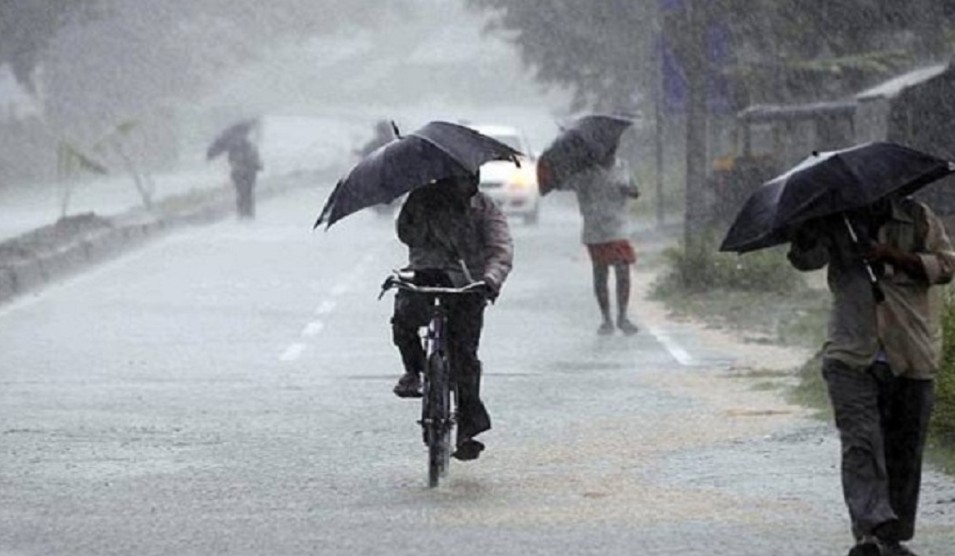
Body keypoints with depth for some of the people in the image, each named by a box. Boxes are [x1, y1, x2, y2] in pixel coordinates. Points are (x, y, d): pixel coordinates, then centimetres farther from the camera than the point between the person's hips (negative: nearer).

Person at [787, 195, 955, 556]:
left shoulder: (916, 218, 7)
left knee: (903, 451, 5)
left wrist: (895, 258, -14)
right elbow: (805, 258, -5)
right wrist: (806, 226, -19)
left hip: (911, 360, 1)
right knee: (861, 442, -16)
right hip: (852, 357, -1)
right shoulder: (836, 223, 7)